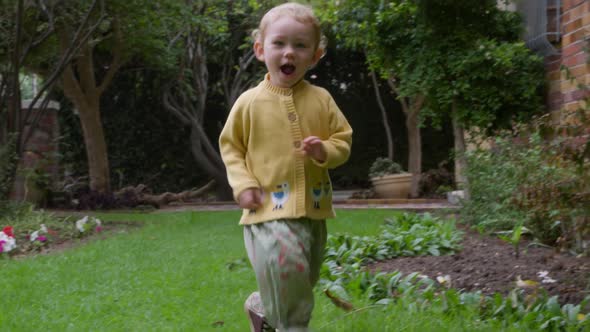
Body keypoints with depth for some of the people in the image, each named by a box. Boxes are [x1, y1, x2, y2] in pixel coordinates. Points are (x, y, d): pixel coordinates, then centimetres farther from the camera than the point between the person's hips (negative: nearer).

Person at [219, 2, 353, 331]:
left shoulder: (321, 99, 2)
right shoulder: (250, 102, -2)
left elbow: (344, 139, 8)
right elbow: (230, 145, 7)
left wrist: (326, 151, -14)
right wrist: (243, 184, -7)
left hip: (313, 208, 4)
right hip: (269, 208, -3)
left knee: (303, 278, 14)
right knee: (285, 265, -25)